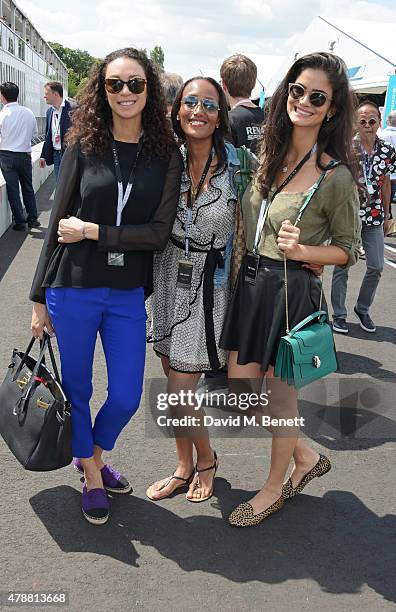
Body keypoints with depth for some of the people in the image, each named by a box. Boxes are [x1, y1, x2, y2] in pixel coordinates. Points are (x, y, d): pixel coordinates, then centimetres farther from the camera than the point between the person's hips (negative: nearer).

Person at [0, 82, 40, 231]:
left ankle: (20, 222, 10)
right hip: (25, 155, 4)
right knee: (28, 187, 16)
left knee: (12, 189, 6)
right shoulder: (29, 113, -3)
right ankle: (32, 219, 22)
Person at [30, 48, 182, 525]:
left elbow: (159, 232, -7)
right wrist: (40, 298, 2)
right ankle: (91, 476, 35)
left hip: (129, 294, 1)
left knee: (127, 397, 8)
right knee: (77, 389, 11)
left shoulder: (166, 155, 0)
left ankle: (95, 455, 40)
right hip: (73, 290, -1)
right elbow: (57, 225, 0)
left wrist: (92, 230, -13)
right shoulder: (84, 147, -3)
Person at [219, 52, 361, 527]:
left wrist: (301, 251, -20)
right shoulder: (267, 154, 6)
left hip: (292, 290, -7)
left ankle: (276, 487, 33)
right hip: (251, 280, 7)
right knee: (239, 388, 12)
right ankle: (307, 458, 34)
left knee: (279, 397, 8)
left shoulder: (335, 176, -12)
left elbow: (348, 248, -5)